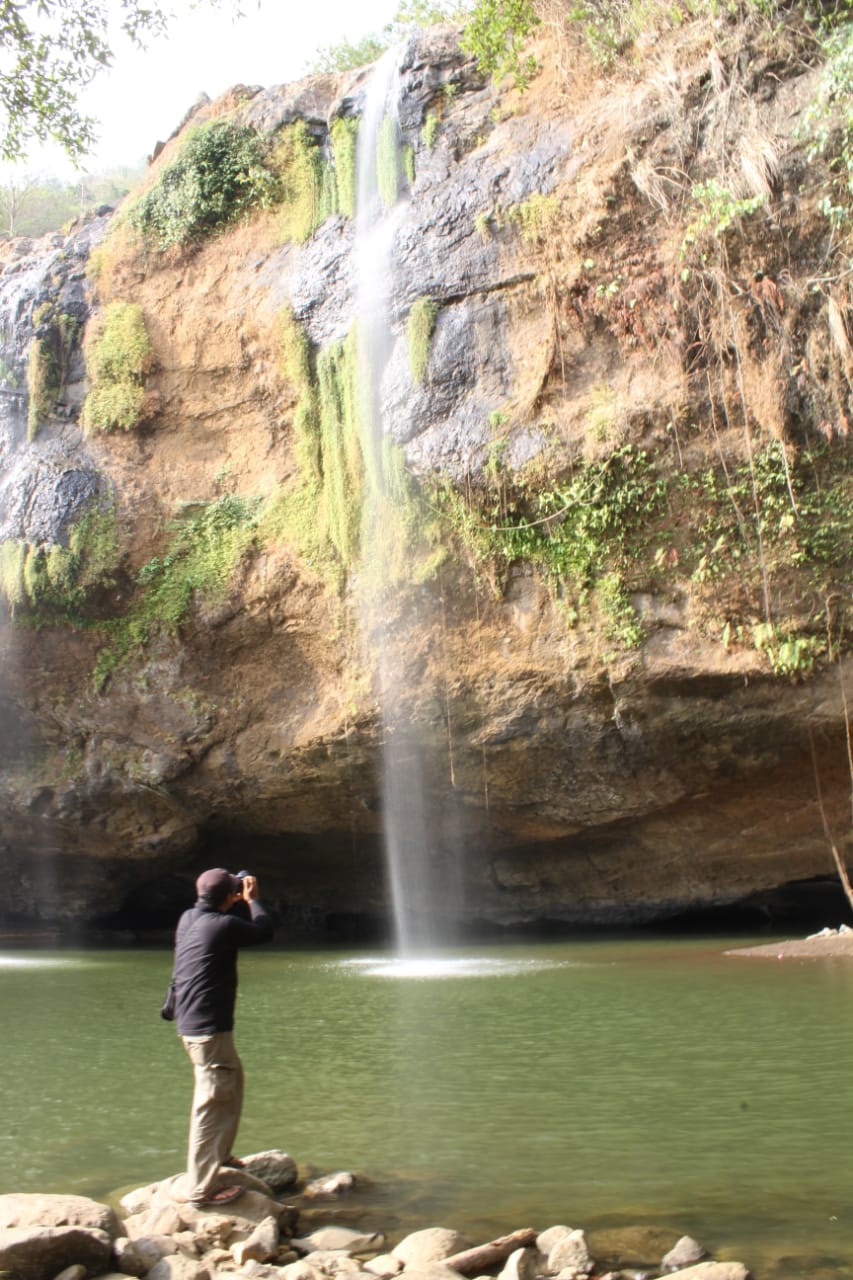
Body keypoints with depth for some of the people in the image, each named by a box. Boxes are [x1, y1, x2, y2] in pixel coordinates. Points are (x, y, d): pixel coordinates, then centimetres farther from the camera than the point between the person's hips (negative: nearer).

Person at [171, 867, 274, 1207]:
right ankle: (201, 1187, -3)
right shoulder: (224, 925, -17)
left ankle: (219, 1154, 36)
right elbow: (264, 931, -2)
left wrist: (237, 902, 29)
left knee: (233, 1077, 25)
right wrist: (252, 899, 11)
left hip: (189, 1025, 10)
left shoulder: (188, 919, 7)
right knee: (211, 1103, -5)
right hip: (209, 1028, -10)